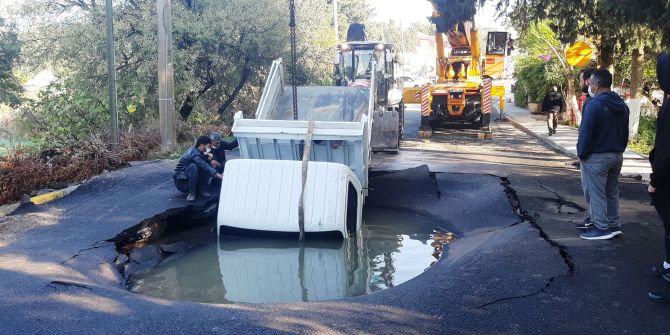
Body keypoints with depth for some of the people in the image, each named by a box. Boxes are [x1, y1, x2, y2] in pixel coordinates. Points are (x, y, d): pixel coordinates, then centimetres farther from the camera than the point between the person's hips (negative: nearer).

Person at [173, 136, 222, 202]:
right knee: (193, 166, -35)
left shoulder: (195, 148, -1)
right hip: (181, 182, -8)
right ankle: (191, 193, -22)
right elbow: (205, 166, -39)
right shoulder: (194, 154, -27)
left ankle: (200, 189, 1)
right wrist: (220, 176, -45)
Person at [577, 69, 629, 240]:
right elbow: (625, 132, 14)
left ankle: (601, 228, 3)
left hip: (597, 157, -8)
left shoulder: (594, 104, -18)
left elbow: (585, 132, -18)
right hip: (617, 155, 8)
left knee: (597, 193, 0)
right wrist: (620, 149, 20)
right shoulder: (622, 105, 9)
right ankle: (614, 225, 21)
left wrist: (581, 154, -8)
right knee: (612, 192, 16)